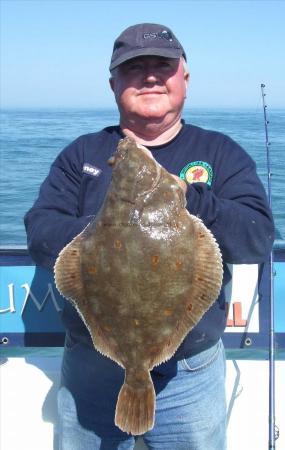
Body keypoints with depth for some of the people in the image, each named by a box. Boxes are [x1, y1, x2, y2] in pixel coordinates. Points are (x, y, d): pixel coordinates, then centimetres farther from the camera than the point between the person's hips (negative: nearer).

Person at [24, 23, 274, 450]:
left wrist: (188, 198, -24)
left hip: (190, 373, 0)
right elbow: (40, 235, -6)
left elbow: (259, 238, -10)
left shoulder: (222, 153, 2)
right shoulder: (82, 154, 4)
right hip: (91, 367, 1)